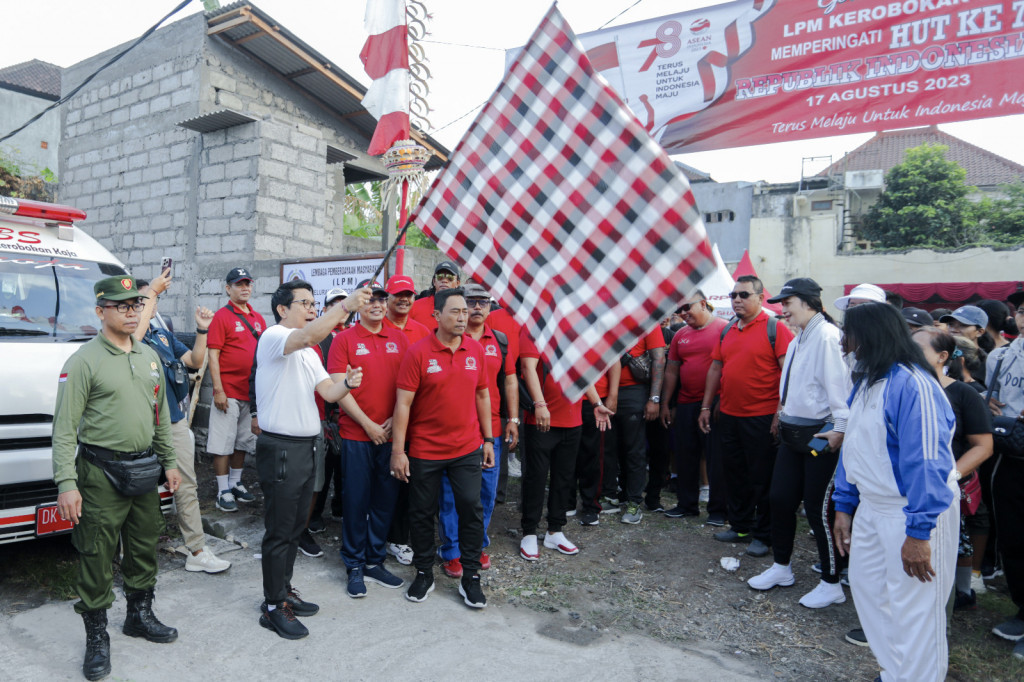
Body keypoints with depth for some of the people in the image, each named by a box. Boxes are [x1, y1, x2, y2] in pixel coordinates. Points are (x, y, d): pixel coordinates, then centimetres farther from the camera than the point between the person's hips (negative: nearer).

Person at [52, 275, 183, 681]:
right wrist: (66, 483, -18)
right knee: (97, 558, 2)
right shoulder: (84, 361, -10)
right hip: (101, 475, -6)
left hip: (143, 470, 6)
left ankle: (140, 616, 35)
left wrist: (169, 461, 15)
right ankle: (97, 637, 17)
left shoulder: (149, 357, 10)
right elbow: (64, 429, -12)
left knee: (145, 547, 17)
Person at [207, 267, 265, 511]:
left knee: (243, 441, 16)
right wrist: (218, 390, -16)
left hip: (253, 392, 6)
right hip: (228, 393, -6)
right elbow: (213, 355, -10)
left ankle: (236, 483, 29)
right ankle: (223, 491, 11)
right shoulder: (221, 316, -6)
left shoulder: (258, 318, 11)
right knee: (223, 443, 1)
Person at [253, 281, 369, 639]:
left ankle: (284, 590, 33)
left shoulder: (308, 352, 16)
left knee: (296, 526, 18)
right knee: (279, 531, 2)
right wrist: (346, 306, -39)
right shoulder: (274, 337, -12)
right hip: (281, 448, -9)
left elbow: (328, 392, 6)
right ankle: (272, 607, 16)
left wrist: (347, 384, -14)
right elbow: (310, 335, -35)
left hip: (306, 447, 9)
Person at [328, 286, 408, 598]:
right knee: (356, 500, 5)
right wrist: (368, 424, -11)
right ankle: (355, 566, 21)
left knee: (386, 499, 11)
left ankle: (375, 561, 26)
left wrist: (395, 419, -5)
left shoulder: (398, 338, 7)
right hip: (356, 434, -3)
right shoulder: (344, 339, -2)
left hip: (391, 434, 3)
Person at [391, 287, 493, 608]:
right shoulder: (418, 352, -10)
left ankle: (470, 576, 18)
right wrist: (398, 451, -12)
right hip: (424, 450, -2)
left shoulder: (475, 350, 2)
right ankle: (424, 573, 30)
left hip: (467, 449, 3)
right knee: (422, 513, 10)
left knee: (471, 507, 1)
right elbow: (403, 403, -10)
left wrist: (488, 440, 10)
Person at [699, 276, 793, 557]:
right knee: (735, 473, 15)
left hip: (762, 417, -6)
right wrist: (706, 407, 13)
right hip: (729, 415, 6)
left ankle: (763, 535, 19)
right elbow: (715, 369, 15)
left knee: (762, 478, 5)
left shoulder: (775, 329, -8)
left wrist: (781, 412, -16)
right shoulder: (727, 331, 11)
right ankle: (740, 526, 31)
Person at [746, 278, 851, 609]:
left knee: (818, 508, 1)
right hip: (792, 432, 9)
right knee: (781, 498, 14)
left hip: (820, 435, -9)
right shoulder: (798, 340, 14)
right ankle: (781, 567, 31)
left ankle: (831, 584, 18)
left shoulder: (827, 335, -16)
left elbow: (838, 383, -21)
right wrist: (784, 415, 14)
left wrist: (840, 428, -22)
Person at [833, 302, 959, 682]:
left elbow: (927, 462, -25)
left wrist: (918, 532, -26)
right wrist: (844, 506, 13)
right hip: (872, 508, 9)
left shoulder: (912, 384, -22)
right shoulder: (865, 382, 8)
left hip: (912, 513, -9)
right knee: (869, 594, 19)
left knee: (912, 613, 2)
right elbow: (853, 447, 13)